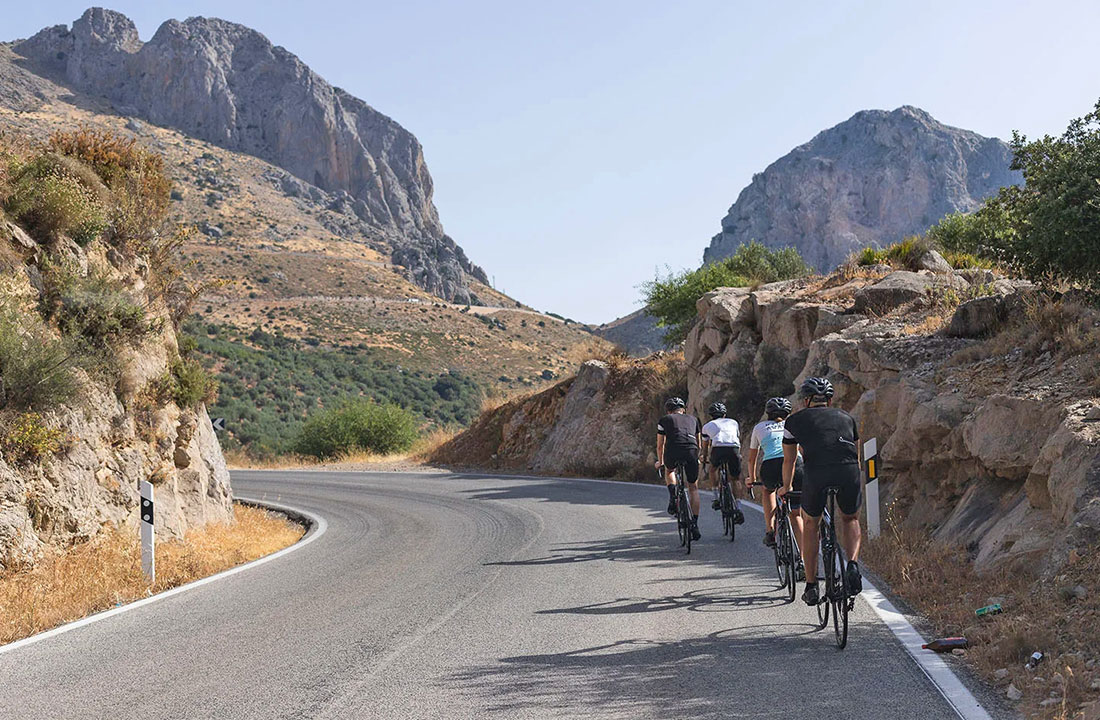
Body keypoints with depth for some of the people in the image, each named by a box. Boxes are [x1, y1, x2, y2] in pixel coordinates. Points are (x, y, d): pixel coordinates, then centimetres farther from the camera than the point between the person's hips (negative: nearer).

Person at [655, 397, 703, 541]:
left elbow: (660, 445, 27)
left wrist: (660, 462, 43)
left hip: (673, 451, -1)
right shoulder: (693, 419, 30)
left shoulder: (665, 420, 24)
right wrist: (696, 458, 53)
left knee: (669, 471, 34)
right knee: (693, 487, 16)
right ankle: (694, 525, 9)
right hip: (691, 452, 1)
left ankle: (672, 497, 7)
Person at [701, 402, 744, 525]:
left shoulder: (707, 426, 29)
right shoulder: (733, 422, 33)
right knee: (734, 479, 16)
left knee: (713, 469, 30)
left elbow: (705, 446, 39)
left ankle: (716, 498, 22)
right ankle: (738, 508, 4)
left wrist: (704, 459, 57)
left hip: (718, 449, -1)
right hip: (734, 449, 1)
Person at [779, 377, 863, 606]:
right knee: (850, 520, 28)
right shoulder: (846, 417, 29)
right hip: (849, 472, 1)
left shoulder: (795, 420, 24)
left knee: (810, 525, 23)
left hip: (816, 473, -1)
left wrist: (786, 488, 48)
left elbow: (789, 460, 31)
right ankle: (853, 565, 2)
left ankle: (811, 587, 22)